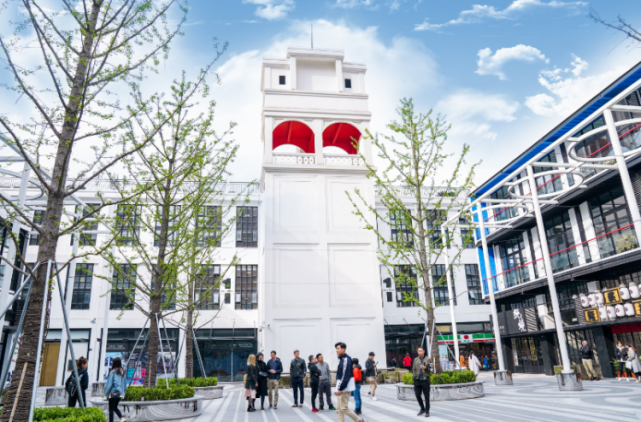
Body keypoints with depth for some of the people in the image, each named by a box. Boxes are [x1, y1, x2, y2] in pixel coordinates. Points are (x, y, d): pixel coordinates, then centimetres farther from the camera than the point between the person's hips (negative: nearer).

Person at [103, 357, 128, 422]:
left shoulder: (113, 372, -14)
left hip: (113, 393, -6)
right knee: (115, 407, 20)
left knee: (111, 409, 5)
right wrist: (123, 391, 17)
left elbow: (109, 383, -12)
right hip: (120, 393, 6)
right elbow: (125, 383, 9)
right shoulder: (123, 372, 4)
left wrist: (106, 393, -2)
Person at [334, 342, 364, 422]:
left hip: (344, 388, -10)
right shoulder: (341, 359, 13)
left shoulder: (346, 360, -17)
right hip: (341, 388, 10)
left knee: (344, 408, -5)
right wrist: (339, 388, 17)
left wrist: (340, 388, -24)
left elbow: (346, 376, -23)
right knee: (339, 409, 9)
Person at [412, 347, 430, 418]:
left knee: (426, 396, 1)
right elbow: (413, 369, 14)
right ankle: (422, 409, 24)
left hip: (425, 380, -3)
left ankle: (427, 411, 13)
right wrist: (414, 376, 6)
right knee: (417, 395, 4)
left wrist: (425, 368, -22)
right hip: (417, 380, 3)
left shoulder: (427, 359, 0)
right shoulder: (416, 359, 9)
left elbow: (430, 369, -3)